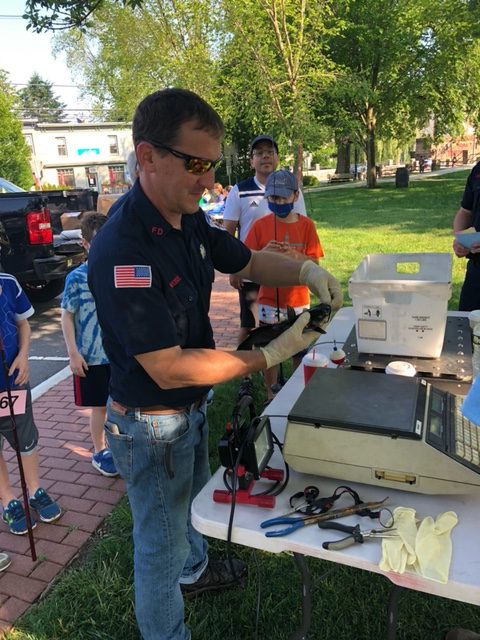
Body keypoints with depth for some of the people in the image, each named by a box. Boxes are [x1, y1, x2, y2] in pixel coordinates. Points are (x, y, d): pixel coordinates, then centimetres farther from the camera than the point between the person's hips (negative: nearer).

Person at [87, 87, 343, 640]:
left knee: (193, 499, 33)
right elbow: (170, 370, -31)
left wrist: (306, 271, -9)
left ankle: (194, 570, 63)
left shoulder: (190, 221, -6)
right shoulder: (121, 251, -33)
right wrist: (271, 355, -28)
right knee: (160, 543, 17)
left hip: (191, 407, 9)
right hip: (151, 425, -8)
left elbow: (247, 261, 10)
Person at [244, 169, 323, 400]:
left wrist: (295, 255, -21)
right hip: (269, 301, -1)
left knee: (300, 351, 12)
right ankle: (271, 396, 27)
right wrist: (265, 252, -22)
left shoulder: (306, 225, -3)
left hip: (298, 300, 1)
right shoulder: (260, 225, -5)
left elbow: (314, 263, -3)